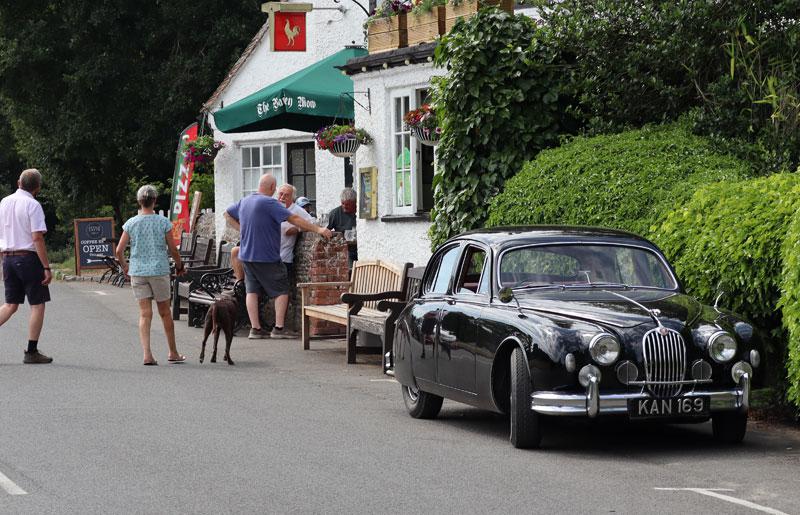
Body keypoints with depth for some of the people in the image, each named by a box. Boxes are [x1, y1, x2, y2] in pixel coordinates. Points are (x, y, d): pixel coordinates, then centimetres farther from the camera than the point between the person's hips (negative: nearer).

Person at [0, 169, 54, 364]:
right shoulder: (33, 205, -11)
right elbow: (37, 238, -17)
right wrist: (47, 268, -14)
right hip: (28, 257, -6)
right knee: (37, 305, 3)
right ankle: (32, 352, 2)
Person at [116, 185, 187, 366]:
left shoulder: (131, 223, -1)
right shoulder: (163, 222, -5)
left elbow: (119, 251, -1)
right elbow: (173, 250, -2)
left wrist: (125, 266, 17)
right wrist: (179, 266, 15)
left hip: (137, 272, 1)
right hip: (159, 271, -1)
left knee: (144, 314, 3)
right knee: (165, 313, 11)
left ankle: (147, 354, -8)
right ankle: (173, 353, 21)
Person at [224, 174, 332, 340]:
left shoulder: (244, 202, 9)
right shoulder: (269, 203, -16)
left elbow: (228, 214, 26)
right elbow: (293, 219, -20)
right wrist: (317, 229, -20)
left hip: (246, 256, 7)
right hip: (267, 257, -7)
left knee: (252, 290, 7)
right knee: (282, 290, 2)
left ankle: (255, 328, 2)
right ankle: (279, 328, -4)